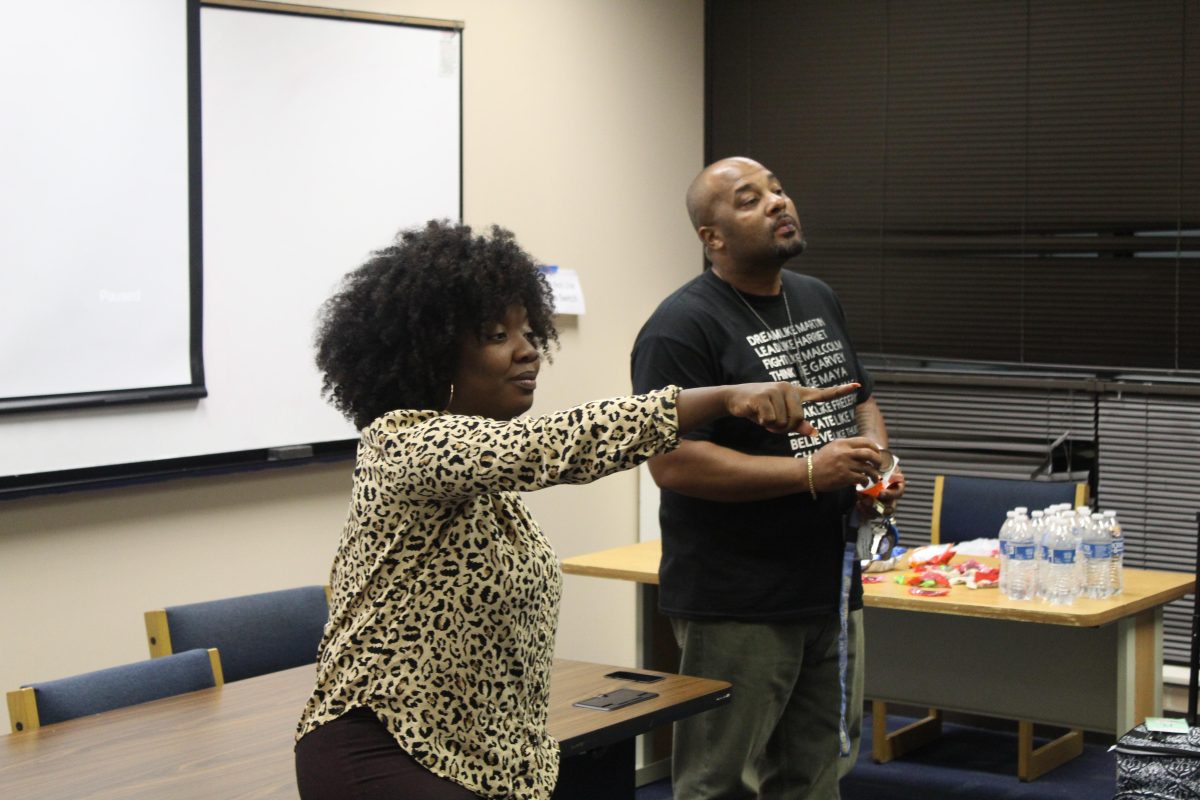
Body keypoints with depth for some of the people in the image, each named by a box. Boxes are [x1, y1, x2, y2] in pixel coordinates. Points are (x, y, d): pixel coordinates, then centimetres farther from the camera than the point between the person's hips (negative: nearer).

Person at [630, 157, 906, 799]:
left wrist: (877, 459, 3)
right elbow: (672, 462, -22)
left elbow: (860, 398, 25)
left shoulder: (819, 300, 13)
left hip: (832, 590, 8)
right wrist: (810, 471, -23)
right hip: (737, 608, -7)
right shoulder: (682, 327, -14)